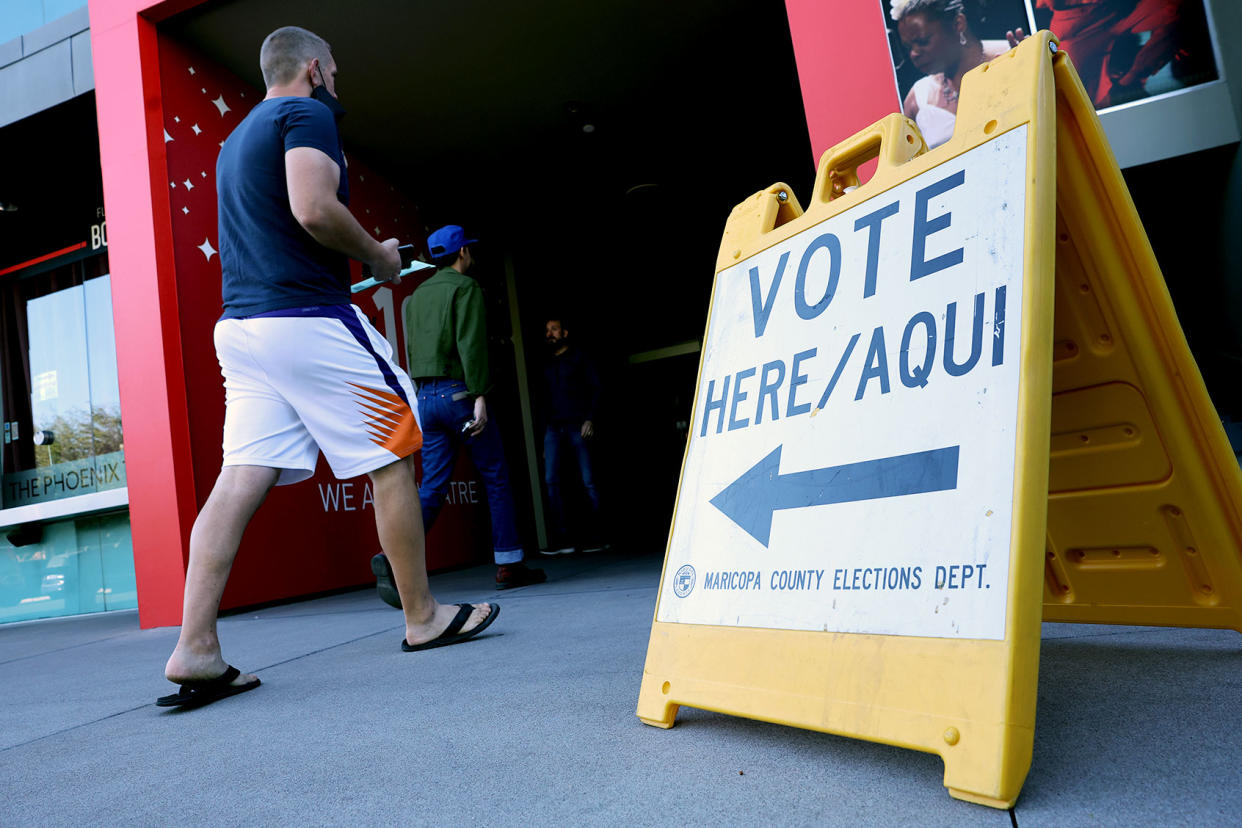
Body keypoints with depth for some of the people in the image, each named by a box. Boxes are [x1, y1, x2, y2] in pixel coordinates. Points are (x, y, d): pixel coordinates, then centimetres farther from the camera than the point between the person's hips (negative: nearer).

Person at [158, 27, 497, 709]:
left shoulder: (237, 138, 28)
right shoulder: (308, 115, -1)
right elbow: (314, 209, -18)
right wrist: (378, 255, -3)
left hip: (238, 324, 9)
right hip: (308, 318, -9)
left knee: (238, 482, 0)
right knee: (392, 461, 1)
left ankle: (195, 651, -5)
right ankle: (422, 619, 10)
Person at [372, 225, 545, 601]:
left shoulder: (416, 296, 19)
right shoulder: (466, 287, -3)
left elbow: (411, 352, 19)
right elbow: (471, 343, -16)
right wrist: (478, 396, -20)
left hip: (425, 397, 6)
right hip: (458, 393, -6)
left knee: (432, 488, 3)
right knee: (497, 479, 5)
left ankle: (395, 557, -17)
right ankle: (509, 566, 11)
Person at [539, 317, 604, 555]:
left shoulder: (578, 358, 8)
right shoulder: (546, 365, 20)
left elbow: (595, 388, 2)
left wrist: (590, 418, -10)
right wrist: (544, 433, 14)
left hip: (578, 426, -4)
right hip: (553, 428, 4)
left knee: (588, 481, -5)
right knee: (551, 480, -10)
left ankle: (597, 536, 3)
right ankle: (562, 539, -9)